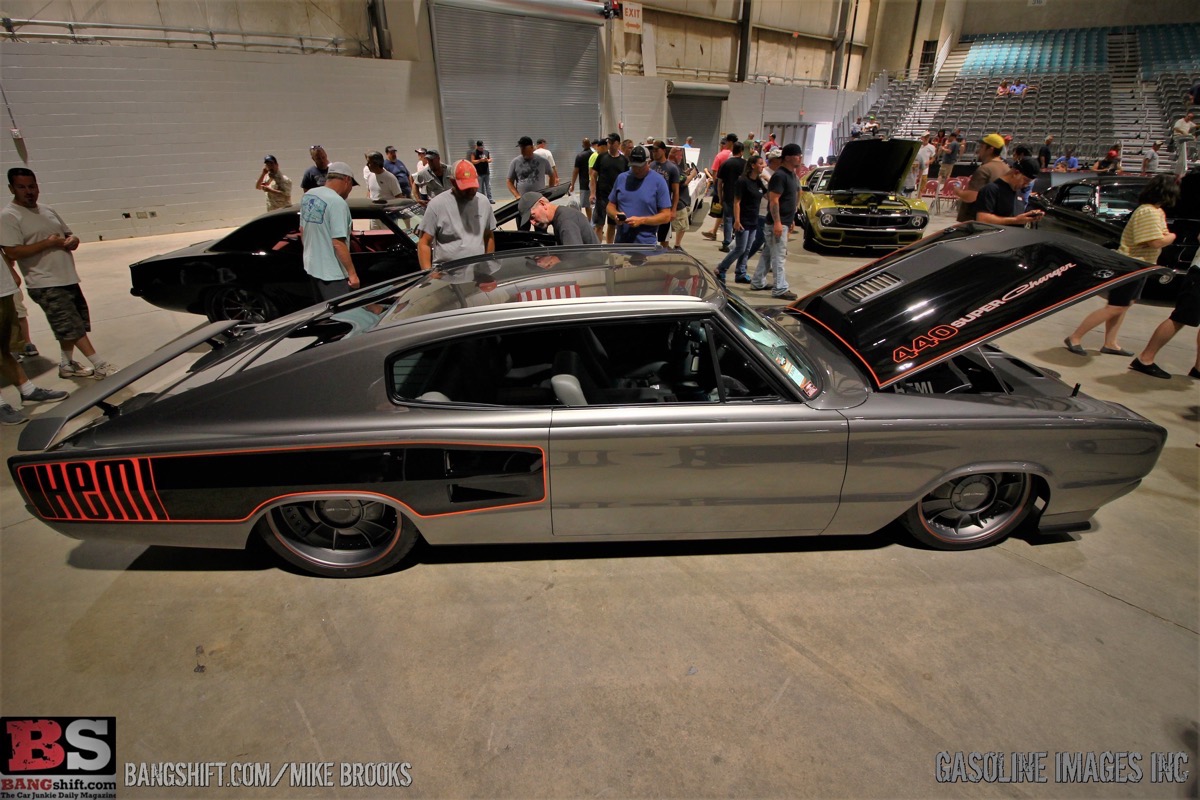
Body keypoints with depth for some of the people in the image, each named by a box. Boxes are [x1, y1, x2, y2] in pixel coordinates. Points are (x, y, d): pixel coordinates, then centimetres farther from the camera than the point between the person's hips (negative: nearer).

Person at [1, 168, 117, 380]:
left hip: (68, 279, 8)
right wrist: (48, 243, -18)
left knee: (68, 327, 14)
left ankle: (66, 364, 27)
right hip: (45, 285, -8)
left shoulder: (48, 211, 15)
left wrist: (73, 240, -1)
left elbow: (68, 234, 23)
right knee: (72, 326, -8)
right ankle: (100, 365, -6)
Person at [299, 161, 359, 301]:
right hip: (331, 273, -9)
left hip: (311, 266, 9)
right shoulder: (337, 202, -21)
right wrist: (352, 273, -19)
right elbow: (338, 243, -24)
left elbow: (302, 231, 15)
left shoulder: (307, 196, 6)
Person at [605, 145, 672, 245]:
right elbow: (611, 205, 15)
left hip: (647, 244, -3)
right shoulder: (621, 178, 9)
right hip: (621, 242, 3)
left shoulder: (658, 181, -2)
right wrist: (616, 215, -9)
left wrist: (641, 220, -17)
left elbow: (666, 216, -4)